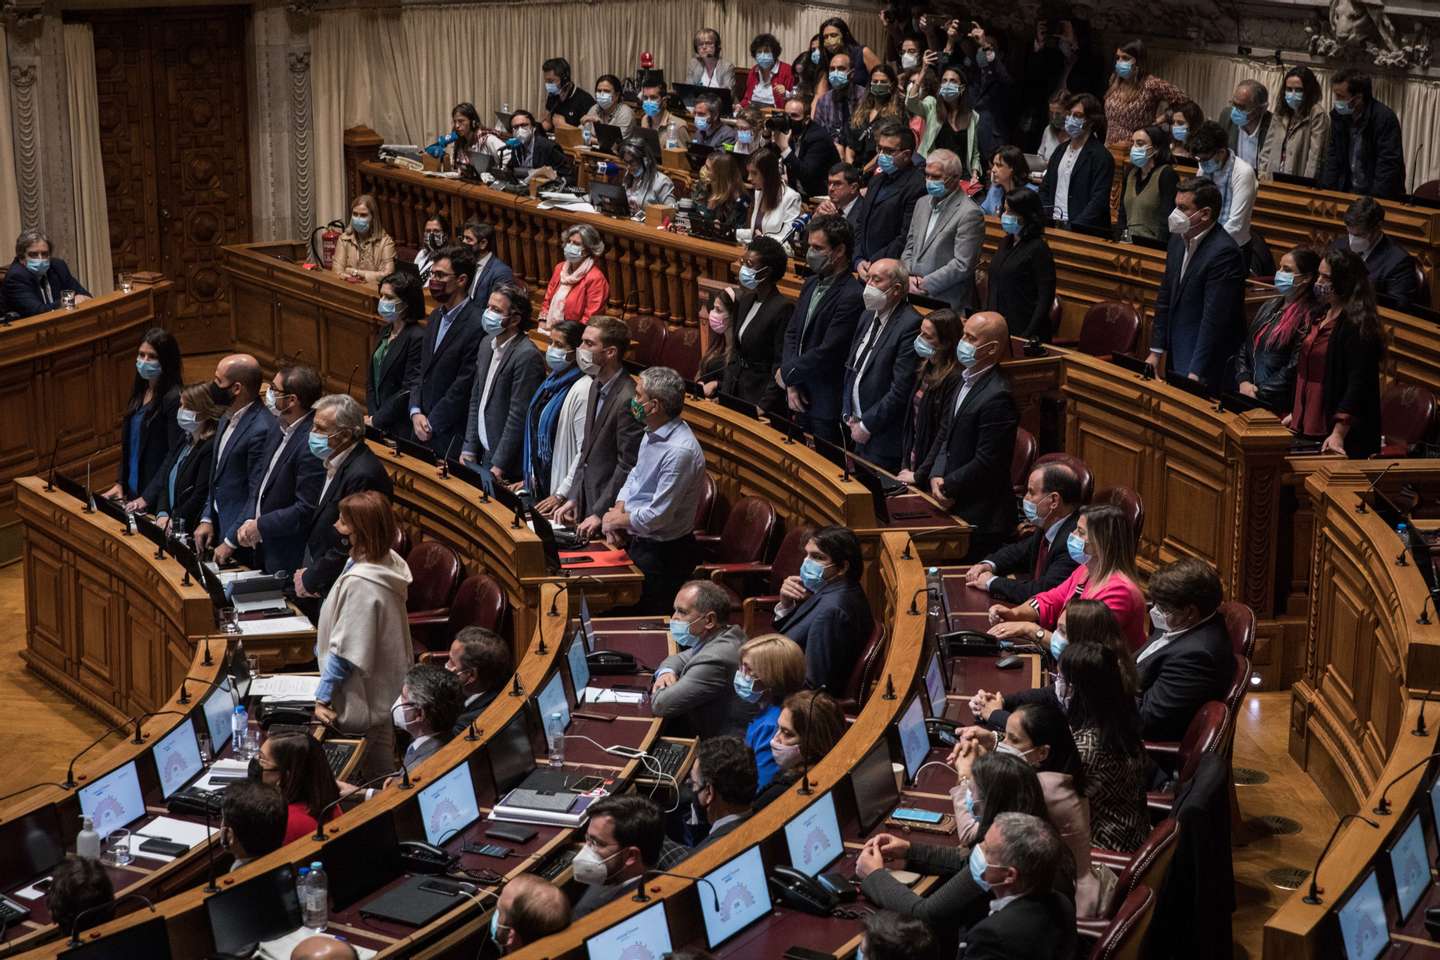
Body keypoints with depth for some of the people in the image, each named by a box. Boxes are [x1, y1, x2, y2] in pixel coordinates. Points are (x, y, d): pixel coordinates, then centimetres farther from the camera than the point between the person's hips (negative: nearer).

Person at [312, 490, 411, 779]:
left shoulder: (360, 582, -29)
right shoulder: (389, 562, -2)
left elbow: (345, 650, -24)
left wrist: (323, 697, -16)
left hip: (363, 701, -9)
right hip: (387, 688, 9)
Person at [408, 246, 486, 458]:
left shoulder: (476, 325, -18)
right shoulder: (436, 317, 11)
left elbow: (464, 386, -18)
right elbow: (421, 371, 14)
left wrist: (431, 424, -12)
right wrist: (416, 412, -1)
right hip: (423, 429, 8)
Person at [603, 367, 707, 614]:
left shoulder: (681, 451, -27)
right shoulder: (653, 434, 4)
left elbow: (657, 517, -26)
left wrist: (619, 520, -9)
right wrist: (618, 511, 1)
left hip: (663, 554, -9)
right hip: (636, 541, 9)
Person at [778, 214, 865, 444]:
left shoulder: (852, 296, -19)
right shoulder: (812, 284, 10)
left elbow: (827, 352, -21)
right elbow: (792, 333, 11)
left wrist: (787, 373, -8)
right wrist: (792, 384, -1)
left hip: (827, 405, -8)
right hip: (800, 398, 8)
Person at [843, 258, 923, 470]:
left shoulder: (911, 325, -18)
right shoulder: (868, 317, 11)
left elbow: (901, 389, -21)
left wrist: (866, 425, -14)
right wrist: (848, 415, 7)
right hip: (857, 433, 8)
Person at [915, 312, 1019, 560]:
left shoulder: (997, 397, -20)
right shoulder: (967, 379, 9)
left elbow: (987, 463, -20)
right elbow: (946, 435, 14)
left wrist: (947, 486, -10)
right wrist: (936, 477, -1)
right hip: (954, 504, 9)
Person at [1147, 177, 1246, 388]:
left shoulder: (1224, 252, -20)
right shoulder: (1179, 240, 6)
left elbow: (1214, 318, -23)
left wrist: (1195, 372, -23)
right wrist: (1156, 352, 12)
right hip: (1176, 359, 8)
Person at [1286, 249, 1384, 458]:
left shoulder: (1358, 326, -14)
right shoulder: (1322, 318, 13)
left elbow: (1358, 384, -19)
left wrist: (1338, 434, -24)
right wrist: (1295, 414, 23)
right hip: (1308, 428, 9)